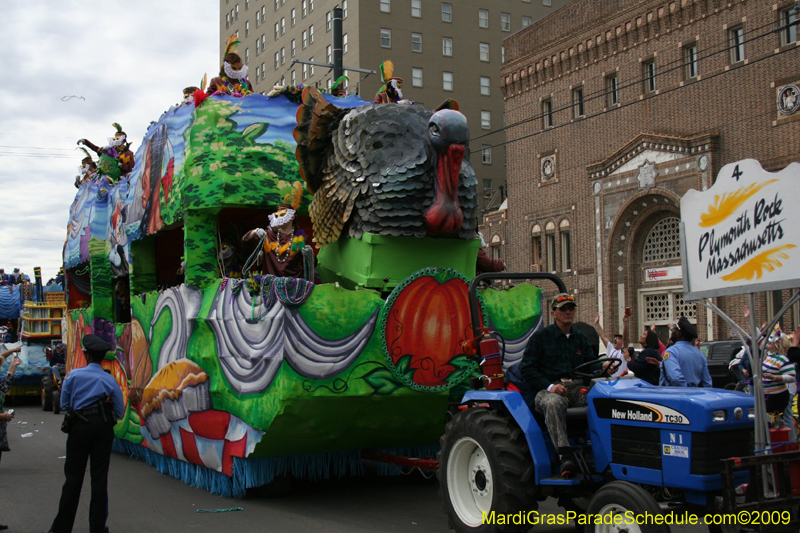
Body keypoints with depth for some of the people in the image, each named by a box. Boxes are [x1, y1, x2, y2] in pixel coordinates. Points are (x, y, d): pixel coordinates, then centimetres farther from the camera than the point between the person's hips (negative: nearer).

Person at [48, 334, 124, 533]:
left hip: (79, 427, -1)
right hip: (103, 427, 1)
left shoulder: (74, 375, -3)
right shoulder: (109, 380, -1)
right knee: (99, 476, 6)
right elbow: (119, 411, 2)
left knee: (73, 476, 6)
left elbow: (64, 404, 3)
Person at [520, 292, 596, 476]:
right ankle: (564, 456, -47)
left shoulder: (581, 338, 22)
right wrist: (549, 386, -13)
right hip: (547, 389, -4)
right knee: (554, 403, -40)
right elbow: (526, 368, 0)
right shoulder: (540, 337, 7)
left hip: (577, 387, 4)